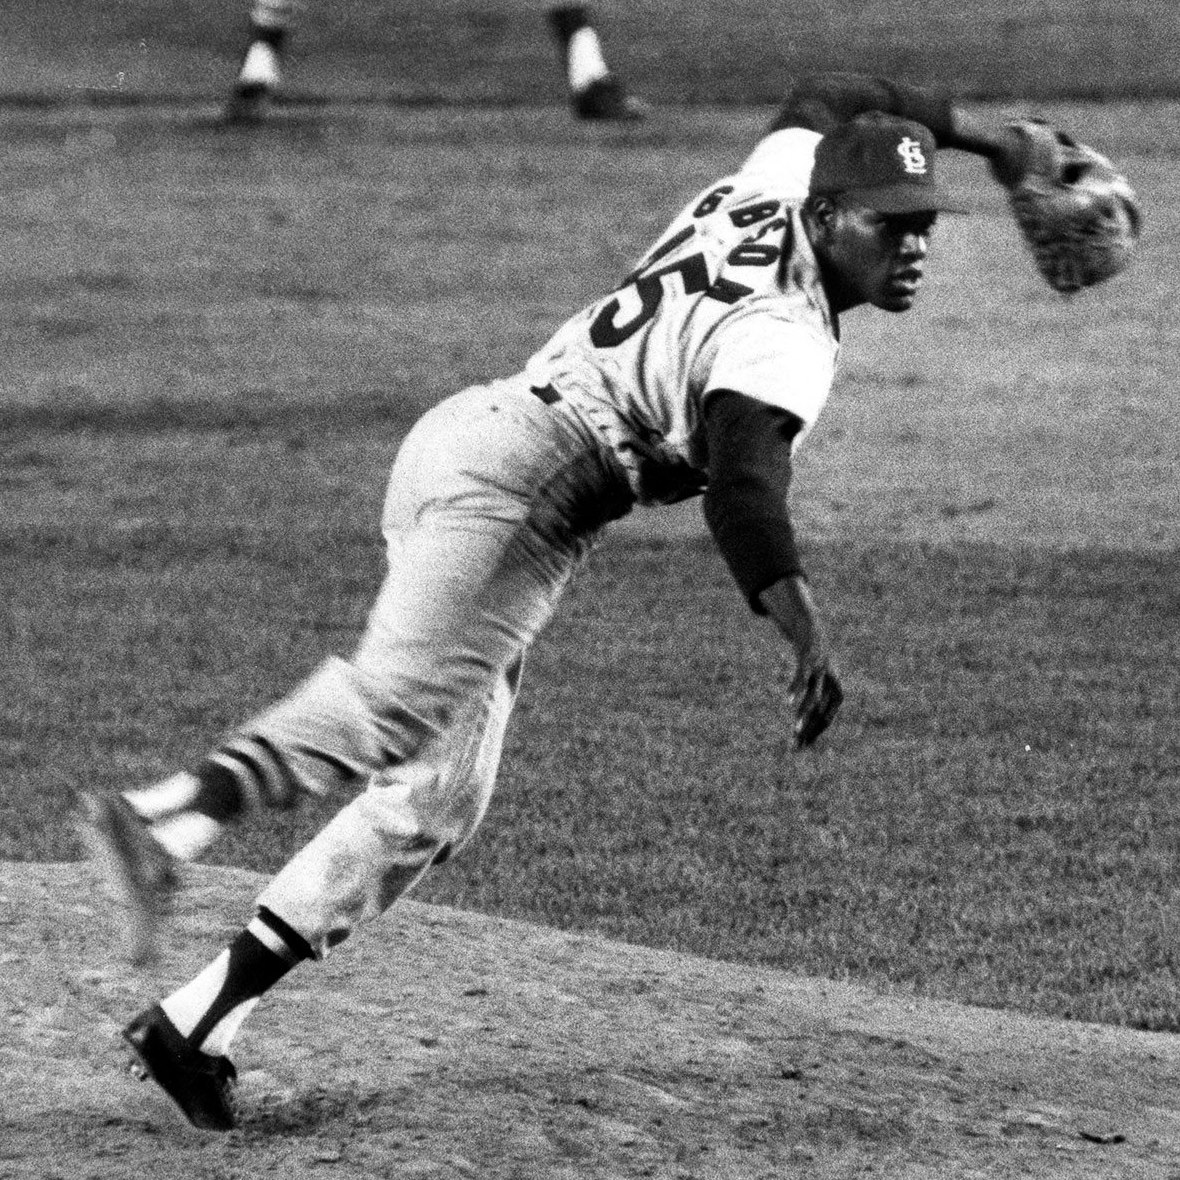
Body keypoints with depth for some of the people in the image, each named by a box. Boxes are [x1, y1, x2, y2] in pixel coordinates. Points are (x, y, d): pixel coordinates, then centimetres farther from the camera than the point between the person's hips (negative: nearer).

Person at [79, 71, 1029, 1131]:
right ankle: (168, 819, -51)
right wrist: (807, 636, -42)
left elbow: (822, 97, 37)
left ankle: (198, 1023, -1)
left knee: (437, 802, 7)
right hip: (521, 474, -9)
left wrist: (972, 130, 47)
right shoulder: (786, 338, -12)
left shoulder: (781, 174, 14)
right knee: (403, 698, -30)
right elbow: (742, 488, -29)